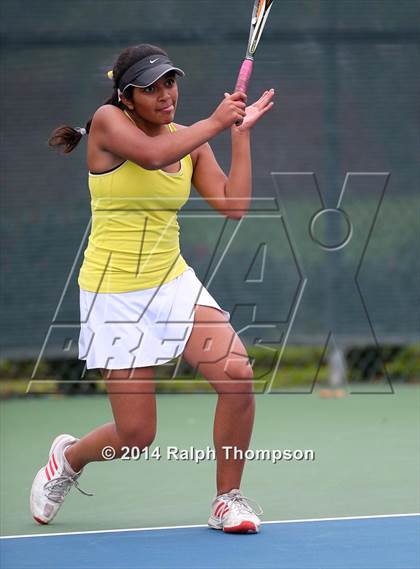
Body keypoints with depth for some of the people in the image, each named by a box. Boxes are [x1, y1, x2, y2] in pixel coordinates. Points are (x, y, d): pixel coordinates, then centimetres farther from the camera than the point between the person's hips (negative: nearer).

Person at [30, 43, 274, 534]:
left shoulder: (191, 140, 7)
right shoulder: (108, 121, -9)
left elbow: (233, 206, -3)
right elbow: (153, 154, -29)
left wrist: (241, 132, -4)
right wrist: (215, 122, -18)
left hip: (174, 283, 5)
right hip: (115, 294, -5)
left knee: (237, 374, -20)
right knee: (135, 436, -4)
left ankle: (228, 501, -1)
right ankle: (69, 457, 32)